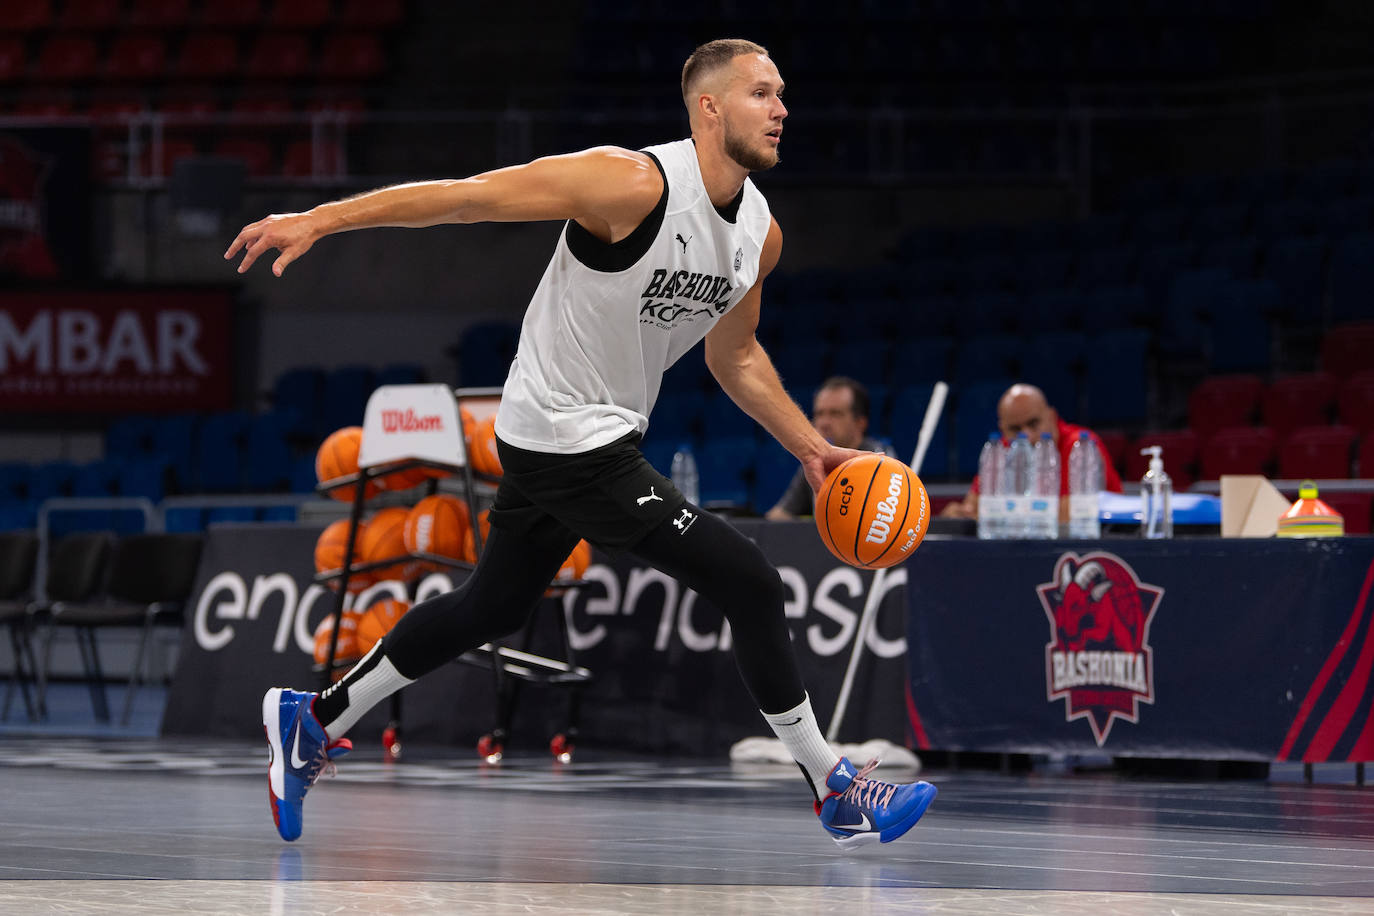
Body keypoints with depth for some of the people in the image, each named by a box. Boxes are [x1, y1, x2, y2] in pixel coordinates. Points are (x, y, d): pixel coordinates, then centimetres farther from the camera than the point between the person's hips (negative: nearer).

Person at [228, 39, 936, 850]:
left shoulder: (761, 233, 3)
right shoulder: (634, 186, -24)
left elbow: (735, 357, 19)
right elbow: (469, 197, -21)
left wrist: (810, 447, 12)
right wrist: (319, 221, -22)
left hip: (605, 434, 9)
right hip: (565, 439, -9)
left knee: (492, 609, 21)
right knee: (748, 581, -10)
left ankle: (314, 722, 33)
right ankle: (836, 794, 1)